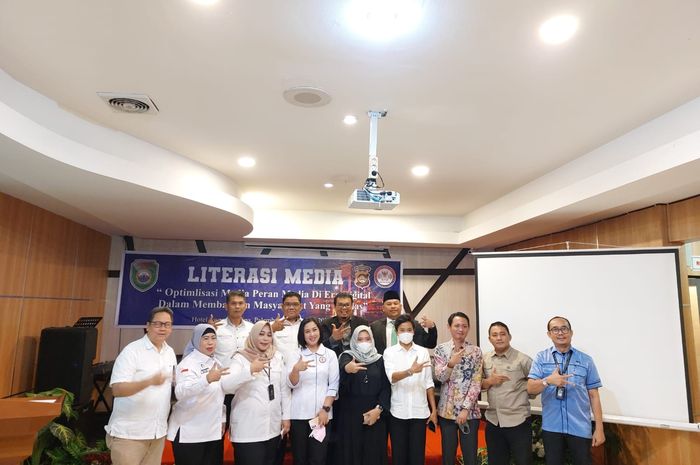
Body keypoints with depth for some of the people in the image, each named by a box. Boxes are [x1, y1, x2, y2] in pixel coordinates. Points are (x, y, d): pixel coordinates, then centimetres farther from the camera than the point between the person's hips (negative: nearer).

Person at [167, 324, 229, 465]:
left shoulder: (216, 363, 9)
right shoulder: (188, 363, -13)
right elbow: (181, 392, -32)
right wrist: (207, 379, -45)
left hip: (213, 432, 6)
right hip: (189, 433, -6)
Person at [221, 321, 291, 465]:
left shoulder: (277, 357, 7)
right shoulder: (241, 358, -6)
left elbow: (284, 389, 11)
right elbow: (226, 386, -20)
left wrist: (286, 416, 9)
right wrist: (250, 369, -29)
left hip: (273, 428, 4)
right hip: (248, 430, -4)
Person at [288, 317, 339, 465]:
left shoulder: (330, 354, 4)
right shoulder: (296, 354, 4)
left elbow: (333, 385, 2)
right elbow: (292, 384, -3)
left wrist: (325, 409, -8)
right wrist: (296, 369, -22)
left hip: (322, 413, 0)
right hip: (299, 414, 1)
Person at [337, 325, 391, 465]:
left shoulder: (379, 360, 7)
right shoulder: (347, 356, 0)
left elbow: (386, 387, 4)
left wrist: (379, 409, -10)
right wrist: (346, 369, -43)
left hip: (375, 414, 2)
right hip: (351, 413, -2)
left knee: (374, 451, 5)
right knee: (352, 450, 1)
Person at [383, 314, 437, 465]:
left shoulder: (423, 352, 4)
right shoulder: (389, 352, -2)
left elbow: (428, 383, 7)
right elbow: (392, 377, -18)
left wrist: (434, 409, 4)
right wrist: (410, 371, -35)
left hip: (420, 411, 1)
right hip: (398, 412, -1)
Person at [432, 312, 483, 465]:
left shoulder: (475, 351, 0)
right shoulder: (441, 349, 1)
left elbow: (476, 382, -4)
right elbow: (439, 377, -9)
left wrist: (466, 409, -11)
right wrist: (451, 363, -27)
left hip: (470, 410, 0)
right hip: (447, 410, 0)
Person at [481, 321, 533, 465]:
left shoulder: (522, 359, -9)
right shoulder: (484, 359, 5)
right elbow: (479, 384, 10)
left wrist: (521, 388, -13)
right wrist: (489, 381, -8)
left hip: (518, 421, -4)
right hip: (493, 421, 5)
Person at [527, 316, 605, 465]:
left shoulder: (586, 360, 2)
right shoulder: (541, 358, 0)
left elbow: (593, 395, 3)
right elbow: (530, 389, -7)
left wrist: (599, 428, 0)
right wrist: (547, 381, -27)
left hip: (580, 428, 0)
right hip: (551, 427, 1)